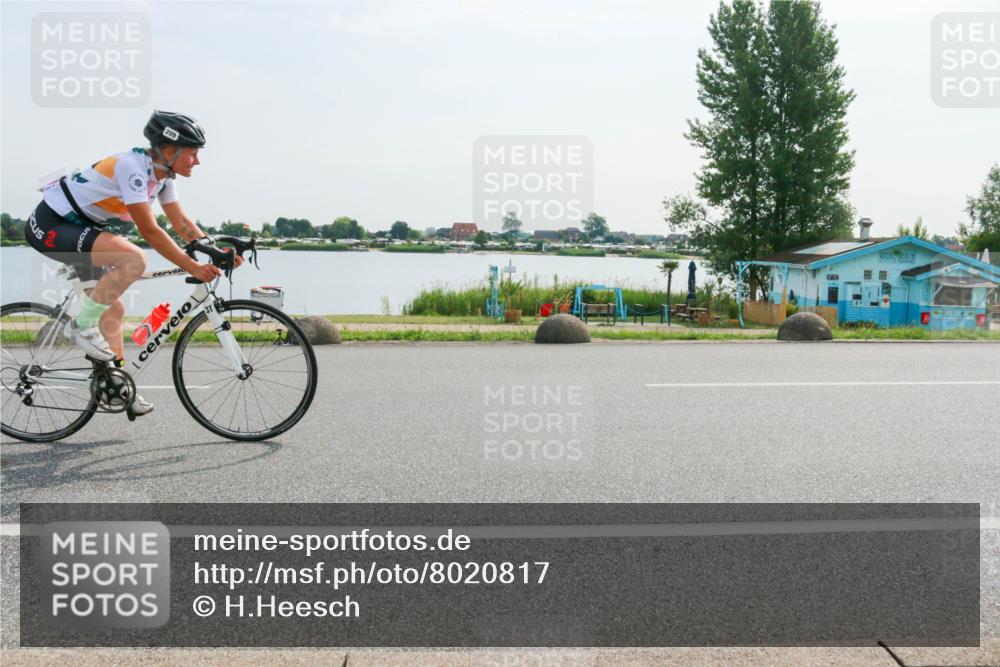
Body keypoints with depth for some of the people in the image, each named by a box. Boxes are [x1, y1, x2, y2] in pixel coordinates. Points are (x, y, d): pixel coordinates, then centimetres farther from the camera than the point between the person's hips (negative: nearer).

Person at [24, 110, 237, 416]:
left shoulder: (162, 173, 2)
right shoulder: (132, 166, -26)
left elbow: (182, 223, 4)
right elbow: (149, 231, -29)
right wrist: (193, 267, -31)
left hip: (80, 229, 10)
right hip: (50, 226, -10)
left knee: (113, 309, 10)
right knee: (134, 259, -31)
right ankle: (81, 325, -14)